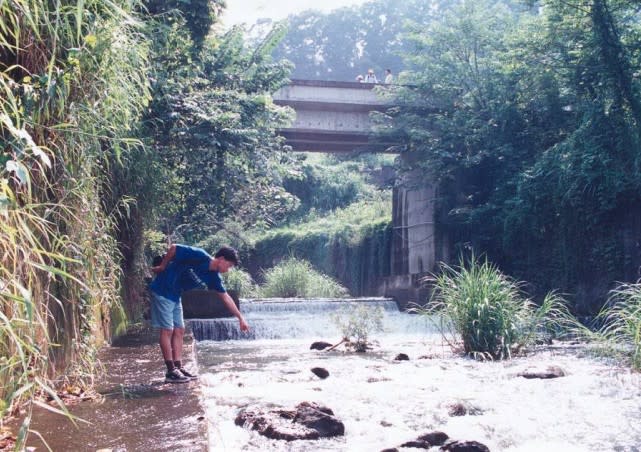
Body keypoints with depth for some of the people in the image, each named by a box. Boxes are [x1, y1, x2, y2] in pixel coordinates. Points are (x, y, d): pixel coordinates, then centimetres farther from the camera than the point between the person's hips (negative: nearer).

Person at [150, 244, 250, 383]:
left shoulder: (213, 277, 0)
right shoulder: (199, 256, -24)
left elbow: (226, 297, 8)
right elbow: (173, 248, -18)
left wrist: (240, 318, 8)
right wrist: (162, 267, -9)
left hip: (175, 296, 8)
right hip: (162, 291, -8)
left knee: (179, 330, 7)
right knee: (167, 330, -7)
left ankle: (178, 367, 11)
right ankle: (171, 372, -4)